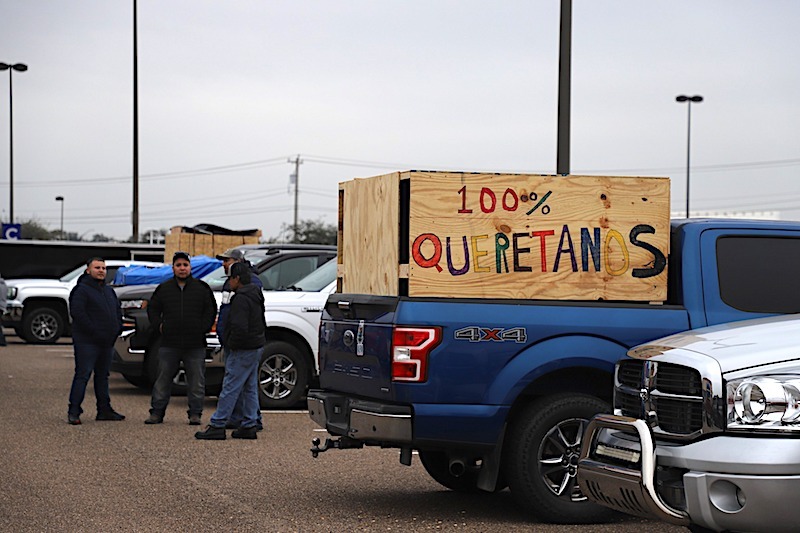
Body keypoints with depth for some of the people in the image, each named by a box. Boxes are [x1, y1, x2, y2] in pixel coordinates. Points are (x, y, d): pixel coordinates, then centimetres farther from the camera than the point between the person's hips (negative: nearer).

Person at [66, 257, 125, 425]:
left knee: (103, 376, 13)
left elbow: (118, 311, 25)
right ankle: (73, 412, -9)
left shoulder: (109, 291, 18)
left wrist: (117, 329, 8)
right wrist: (94, 332, -20)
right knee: (82, 375, -10)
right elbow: (77, 313, -19)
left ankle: (104, 410, 20)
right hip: (87, 342, -8)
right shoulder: (82, 290, -8)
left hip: (107, 342, 8)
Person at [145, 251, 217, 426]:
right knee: (163, 380, 4)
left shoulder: (202, 288, 4)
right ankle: (157, 412, 11)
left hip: (195, 345, -1)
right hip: (169, 344, 1)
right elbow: (153, 309, 16)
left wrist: (203, 329, -2)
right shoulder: (164, 289, 8)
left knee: (196, 381, 2)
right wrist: (159, 326, 3)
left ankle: (195, 413, 11)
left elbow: (211, 311, 7)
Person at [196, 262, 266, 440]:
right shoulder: (255, 297, 14)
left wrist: (232, 344, -13)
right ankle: (249, 426, 15)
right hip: (256, 347, 10)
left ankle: (217, 426, -6)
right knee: (250, 388, 12)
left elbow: (240, 327, -28)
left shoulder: (241, 299, -18)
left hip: (243, 350, -10)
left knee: (230, 388, -7)